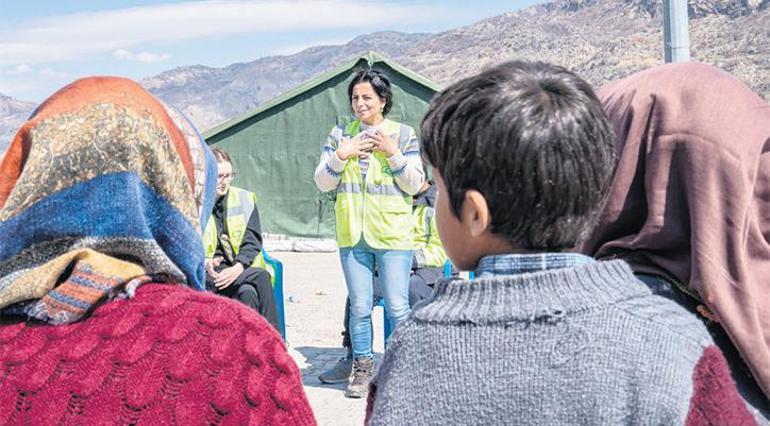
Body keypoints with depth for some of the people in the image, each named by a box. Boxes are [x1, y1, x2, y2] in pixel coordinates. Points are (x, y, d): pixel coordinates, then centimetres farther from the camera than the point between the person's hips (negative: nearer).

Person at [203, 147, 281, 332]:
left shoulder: (245, 199, 13)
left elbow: (252, 242, 4)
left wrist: (236, 268, -15)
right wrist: (205, 263, -20)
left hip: (240, 270, 2)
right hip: (209, 273, -2)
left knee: (248, 293, -34)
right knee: (261, 277, -30)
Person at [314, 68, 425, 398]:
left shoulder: (403, 135, 2)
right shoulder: (340, 135, 9)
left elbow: (414, 185, -2)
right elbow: (322, 183, 6)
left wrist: (393, 154, -14)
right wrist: (340, 155, -10)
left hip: (392, 234, -3)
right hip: (352, 235, 3)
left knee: (397, 307, -2)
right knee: (359, 307, 9)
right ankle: (362, 369, 23)